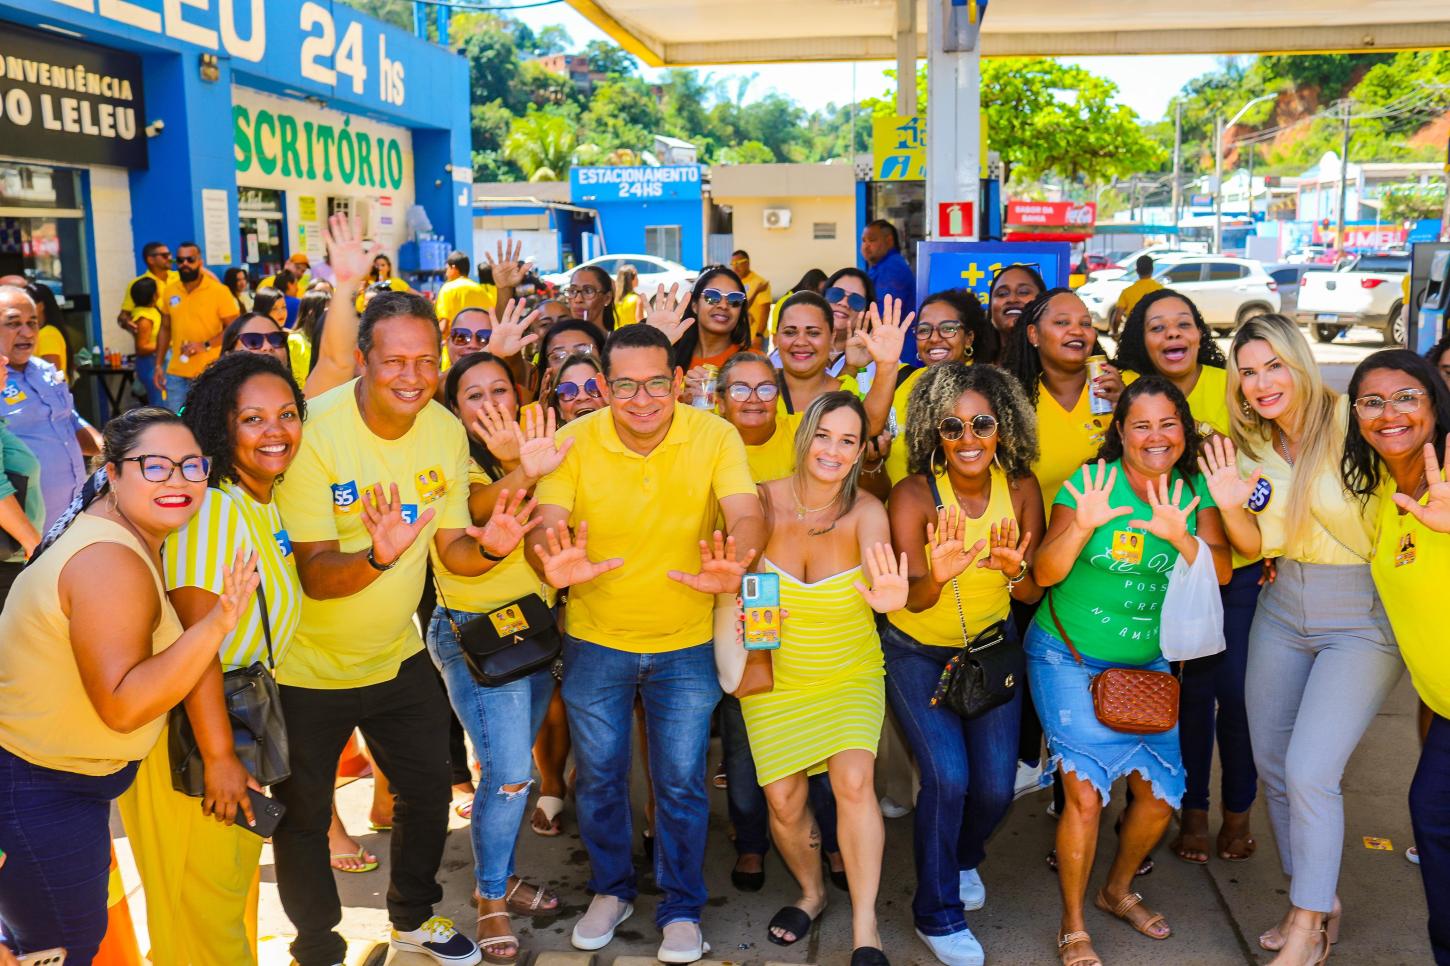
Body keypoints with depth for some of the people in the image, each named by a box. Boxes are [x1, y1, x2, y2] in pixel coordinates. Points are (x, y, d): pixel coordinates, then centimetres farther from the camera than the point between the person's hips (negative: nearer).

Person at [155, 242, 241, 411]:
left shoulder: (219, 291, -7)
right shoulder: (169, 291, 7)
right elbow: (165, 329, 15)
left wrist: (205, 345, -19)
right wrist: (158, 365, 11)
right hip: (176, 373, 4)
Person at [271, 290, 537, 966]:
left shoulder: (445, 431, -8)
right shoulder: (315, 434, -25)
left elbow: (453, 549, -4)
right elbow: (315, 577, -27)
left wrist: (487, 547, -27)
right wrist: (378, 555, -47)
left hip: (396, 656, 5)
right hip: (307, 665, -5)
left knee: (429, 789, 18)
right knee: (302, 816, 11)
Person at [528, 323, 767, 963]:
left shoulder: (714, 435, -14)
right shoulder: (576, 441, -13)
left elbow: (746, 515, -25)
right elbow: (545, 525, -21)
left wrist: (732, 565, -47)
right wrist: (555, 564, -44)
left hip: (686, 644, -1)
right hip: (595, 640, 1)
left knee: (681, 782, 7)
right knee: (598, 776, 14)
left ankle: (681, 909, 29)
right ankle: (611, 890, 39)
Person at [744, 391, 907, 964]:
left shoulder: (866, 511, -17)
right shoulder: (765, 502, -14)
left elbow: (881, 563, -34)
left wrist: (890, 596, -58)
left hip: (850, 675, -1)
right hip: (774, 676, 1)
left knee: (854, 782, -18)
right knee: (783, 802, 2)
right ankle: (811, 891, 33)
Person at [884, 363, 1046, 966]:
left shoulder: (1020, 487, -14)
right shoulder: (914, 494, -23)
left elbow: (1034, 594, -12)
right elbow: (913, 599, -29)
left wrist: (1015, 571, -35)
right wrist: (938, 576, -52)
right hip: (916, 651, -3)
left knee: (996, 785, 1)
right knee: (947, 777, -15)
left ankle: (964, 857, 36)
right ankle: (938, 913, 8)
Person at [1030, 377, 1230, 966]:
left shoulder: (1195, 490, -1)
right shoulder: (1091, 482, -14)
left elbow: (1220, 572, -12)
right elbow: (1045, 573, -19)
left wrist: (1180, 537, -31)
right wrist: (1082, 525, -37)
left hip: (1147, 663, 5)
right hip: (1068, 657, -4)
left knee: (1161, 794, 6)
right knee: (1086, 792, -11)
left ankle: (1118, 891, 35)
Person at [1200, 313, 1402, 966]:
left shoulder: (1352, 423, -14)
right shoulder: (1251, 448, 4)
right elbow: (1260, 545, 2)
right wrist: (1231, 507, -15)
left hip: (1363, 619, -6)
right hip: (1282, 613, 6)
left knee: (1309, 771, -11)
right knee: (1272, 765, 12)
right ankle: (1314, 900, 33)